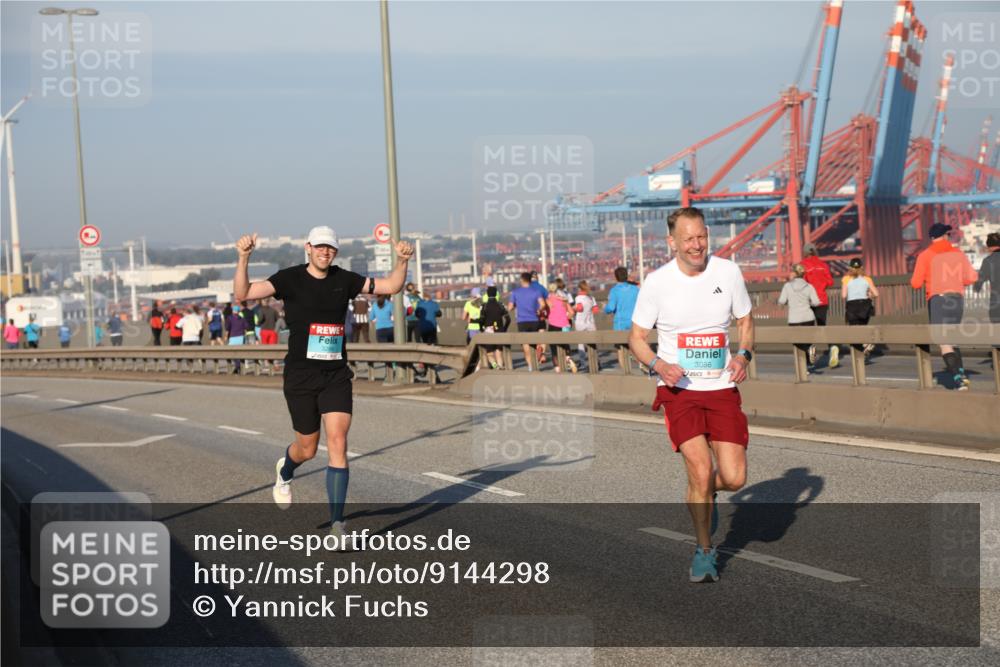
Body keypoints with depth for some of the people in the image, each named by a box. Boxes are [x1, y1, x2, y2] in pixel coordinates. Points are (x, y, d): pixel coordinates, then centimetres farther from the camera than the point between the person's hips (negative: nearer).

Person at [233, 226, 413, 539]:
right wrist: (243, 258, -29)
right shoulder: (289, 278, -6)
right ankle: (285, 471, 49)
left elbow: (391, 286, 10)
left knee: (337, 443, -12)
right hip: (300, 376, -2)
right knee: (307, 448, 10)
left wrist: (402, 261, -8)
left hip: (336, 376, 2)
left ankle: (337, 524, -9)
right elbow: (242, 293, -15)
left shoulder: (344, 279, 4)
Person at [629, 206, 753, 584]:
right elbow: (636, 337, 3)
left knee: (734, 478, -6)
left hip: (722, 388, 2)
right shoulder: (656, 282, -5)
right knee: (700, 470, -15)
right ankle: (704, 551, 8)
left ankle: (704, 493, 33)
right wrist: (658, 364, -16)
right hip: (678, 389, -2)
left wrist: (743, 354, -6)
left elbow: (745, 320, 14)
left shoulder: (727, 272, 0)